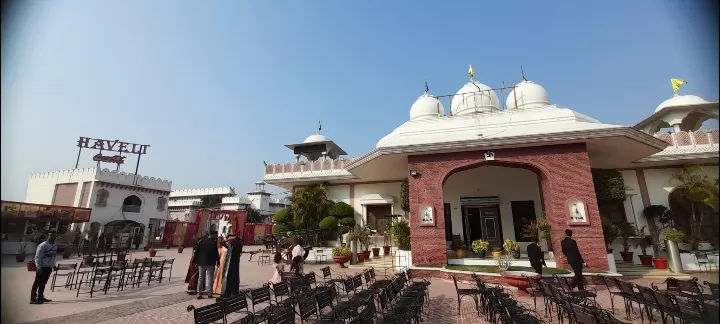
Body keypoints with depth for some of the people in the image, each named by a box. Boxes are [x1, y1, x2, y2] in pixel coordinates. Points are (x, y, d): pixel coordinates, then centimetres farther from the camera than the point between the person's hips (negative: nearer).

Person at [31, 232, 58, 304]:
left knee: (43, 283, 15)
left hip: (49, 267, 7)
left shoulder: (55, 245, 9)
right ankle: (33, 299, 3)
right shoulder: (42, 245, -15)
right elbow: (37, 257, -16)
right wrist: (39, 267, -21)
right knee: (37, 283, -2)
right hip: (42, 267, -7)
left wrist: (53, 264, 16)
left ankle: (41, 297, 22)